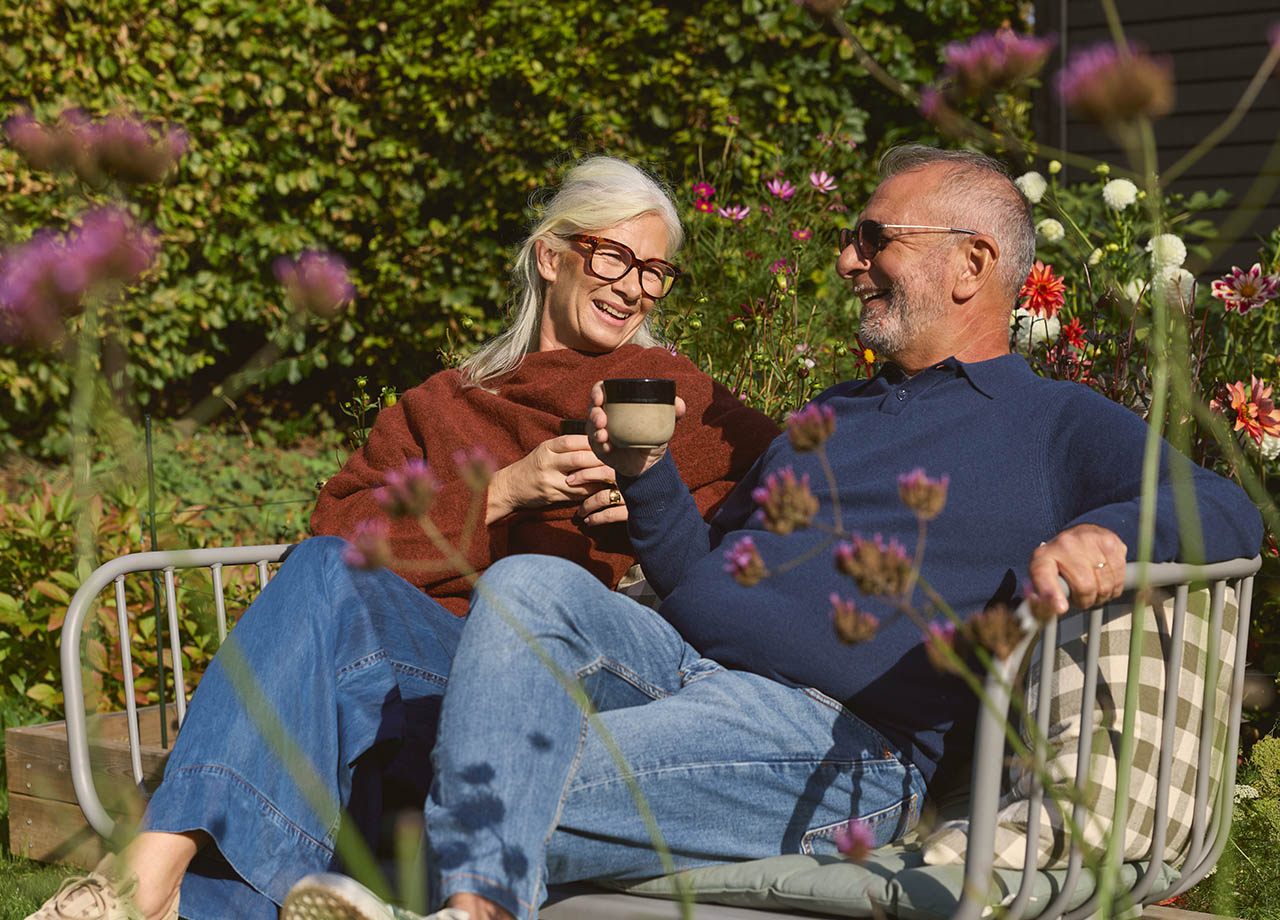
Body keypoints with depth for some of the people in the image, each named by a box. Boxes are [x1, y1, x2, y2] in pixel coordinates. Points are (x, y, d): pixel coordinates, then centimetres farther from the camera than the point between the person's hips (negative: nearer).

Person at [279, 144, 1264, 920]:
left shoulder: (1058, 425, 10)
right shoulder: (825, 418, 31)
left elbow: (1230, 512, -3)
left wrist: (1104, 532, -25)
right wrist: (646, 472, 10)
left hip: (834, 737, -6)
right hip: (676, 665, 7)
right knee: (530, 585, -24)